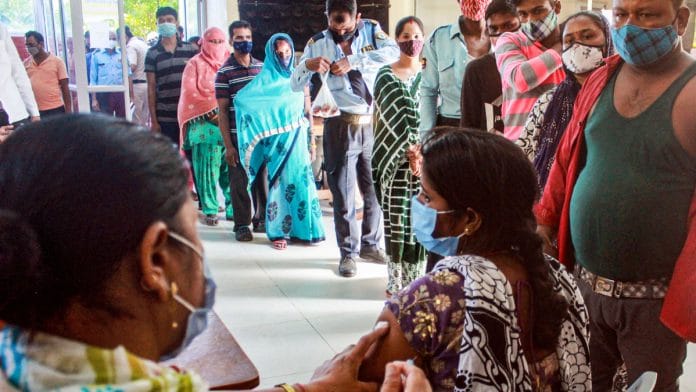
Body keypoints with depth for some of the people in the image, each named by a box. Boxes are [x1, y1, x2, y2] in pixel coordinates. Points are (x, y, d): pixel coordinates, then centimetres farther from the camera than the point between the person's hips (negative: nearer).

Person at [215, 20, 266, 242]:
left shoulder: (262, 67, 8)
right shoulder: (225, 72, -4)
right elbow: (222, 111, -5)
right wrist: (228, 145, -10)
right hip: (238, 137, -4)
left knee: (262, 178, 10)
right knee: (240, 181, 4)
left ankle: (261, 219, 25)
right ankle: (241, 224, 16)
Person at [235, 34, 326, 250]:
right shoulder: (265, 78, -3)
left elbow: (307, 111, 10)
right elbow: (240, 99, -14)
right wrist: (265, 117, -14)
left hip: (298, 139, 3)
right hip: (277, 141, -3)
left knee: (301, 181, 4)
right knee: (280, 183, 0)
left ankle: (302, 229, 14)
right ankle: (278, 232, 7)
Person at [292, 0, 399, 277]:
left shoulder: (372, 30, 4)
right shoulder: (317, 43, 4)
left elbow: (393, 51, -17)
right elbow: (296, 85, 3)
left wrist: (353, 61, -27)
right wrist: (307, 65, -18)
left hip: (374, 124, 2)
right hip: (341, 127, -1)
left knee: (376, 190, 12)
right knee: (343, 194, 3)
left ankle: (370, 244, 30)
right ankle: (348, 253, 16)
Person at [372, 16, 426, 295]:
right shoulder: (386, 75, 5)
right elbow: (392, 117, -2)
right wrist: (408, 150, -12)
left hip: (427, 155, 2)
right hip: (396, 157, -1)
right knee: (396, 217, -1)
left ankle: (419, 278, 10)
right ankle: (397, 280, 8)